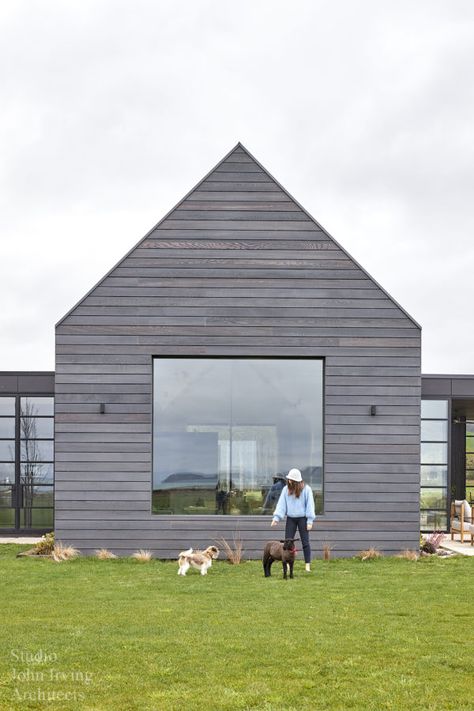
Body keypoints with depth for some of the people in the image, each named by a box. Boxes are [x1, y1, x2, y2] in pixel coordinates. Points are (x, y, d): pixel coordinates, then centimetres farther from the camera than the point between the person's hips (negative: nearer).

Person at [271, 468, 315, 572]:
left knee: (305, 542, 1)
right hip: (290, 518, 3)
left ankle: (307, 564, 7)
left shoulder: (306, 489, -7)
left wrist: (310, 520, -10)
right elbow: (281, 504, 1)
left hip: (302, 518, -3)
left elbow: (310, 505, -6)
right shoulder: (286, 489, 2)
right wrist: (276, 517, -10)